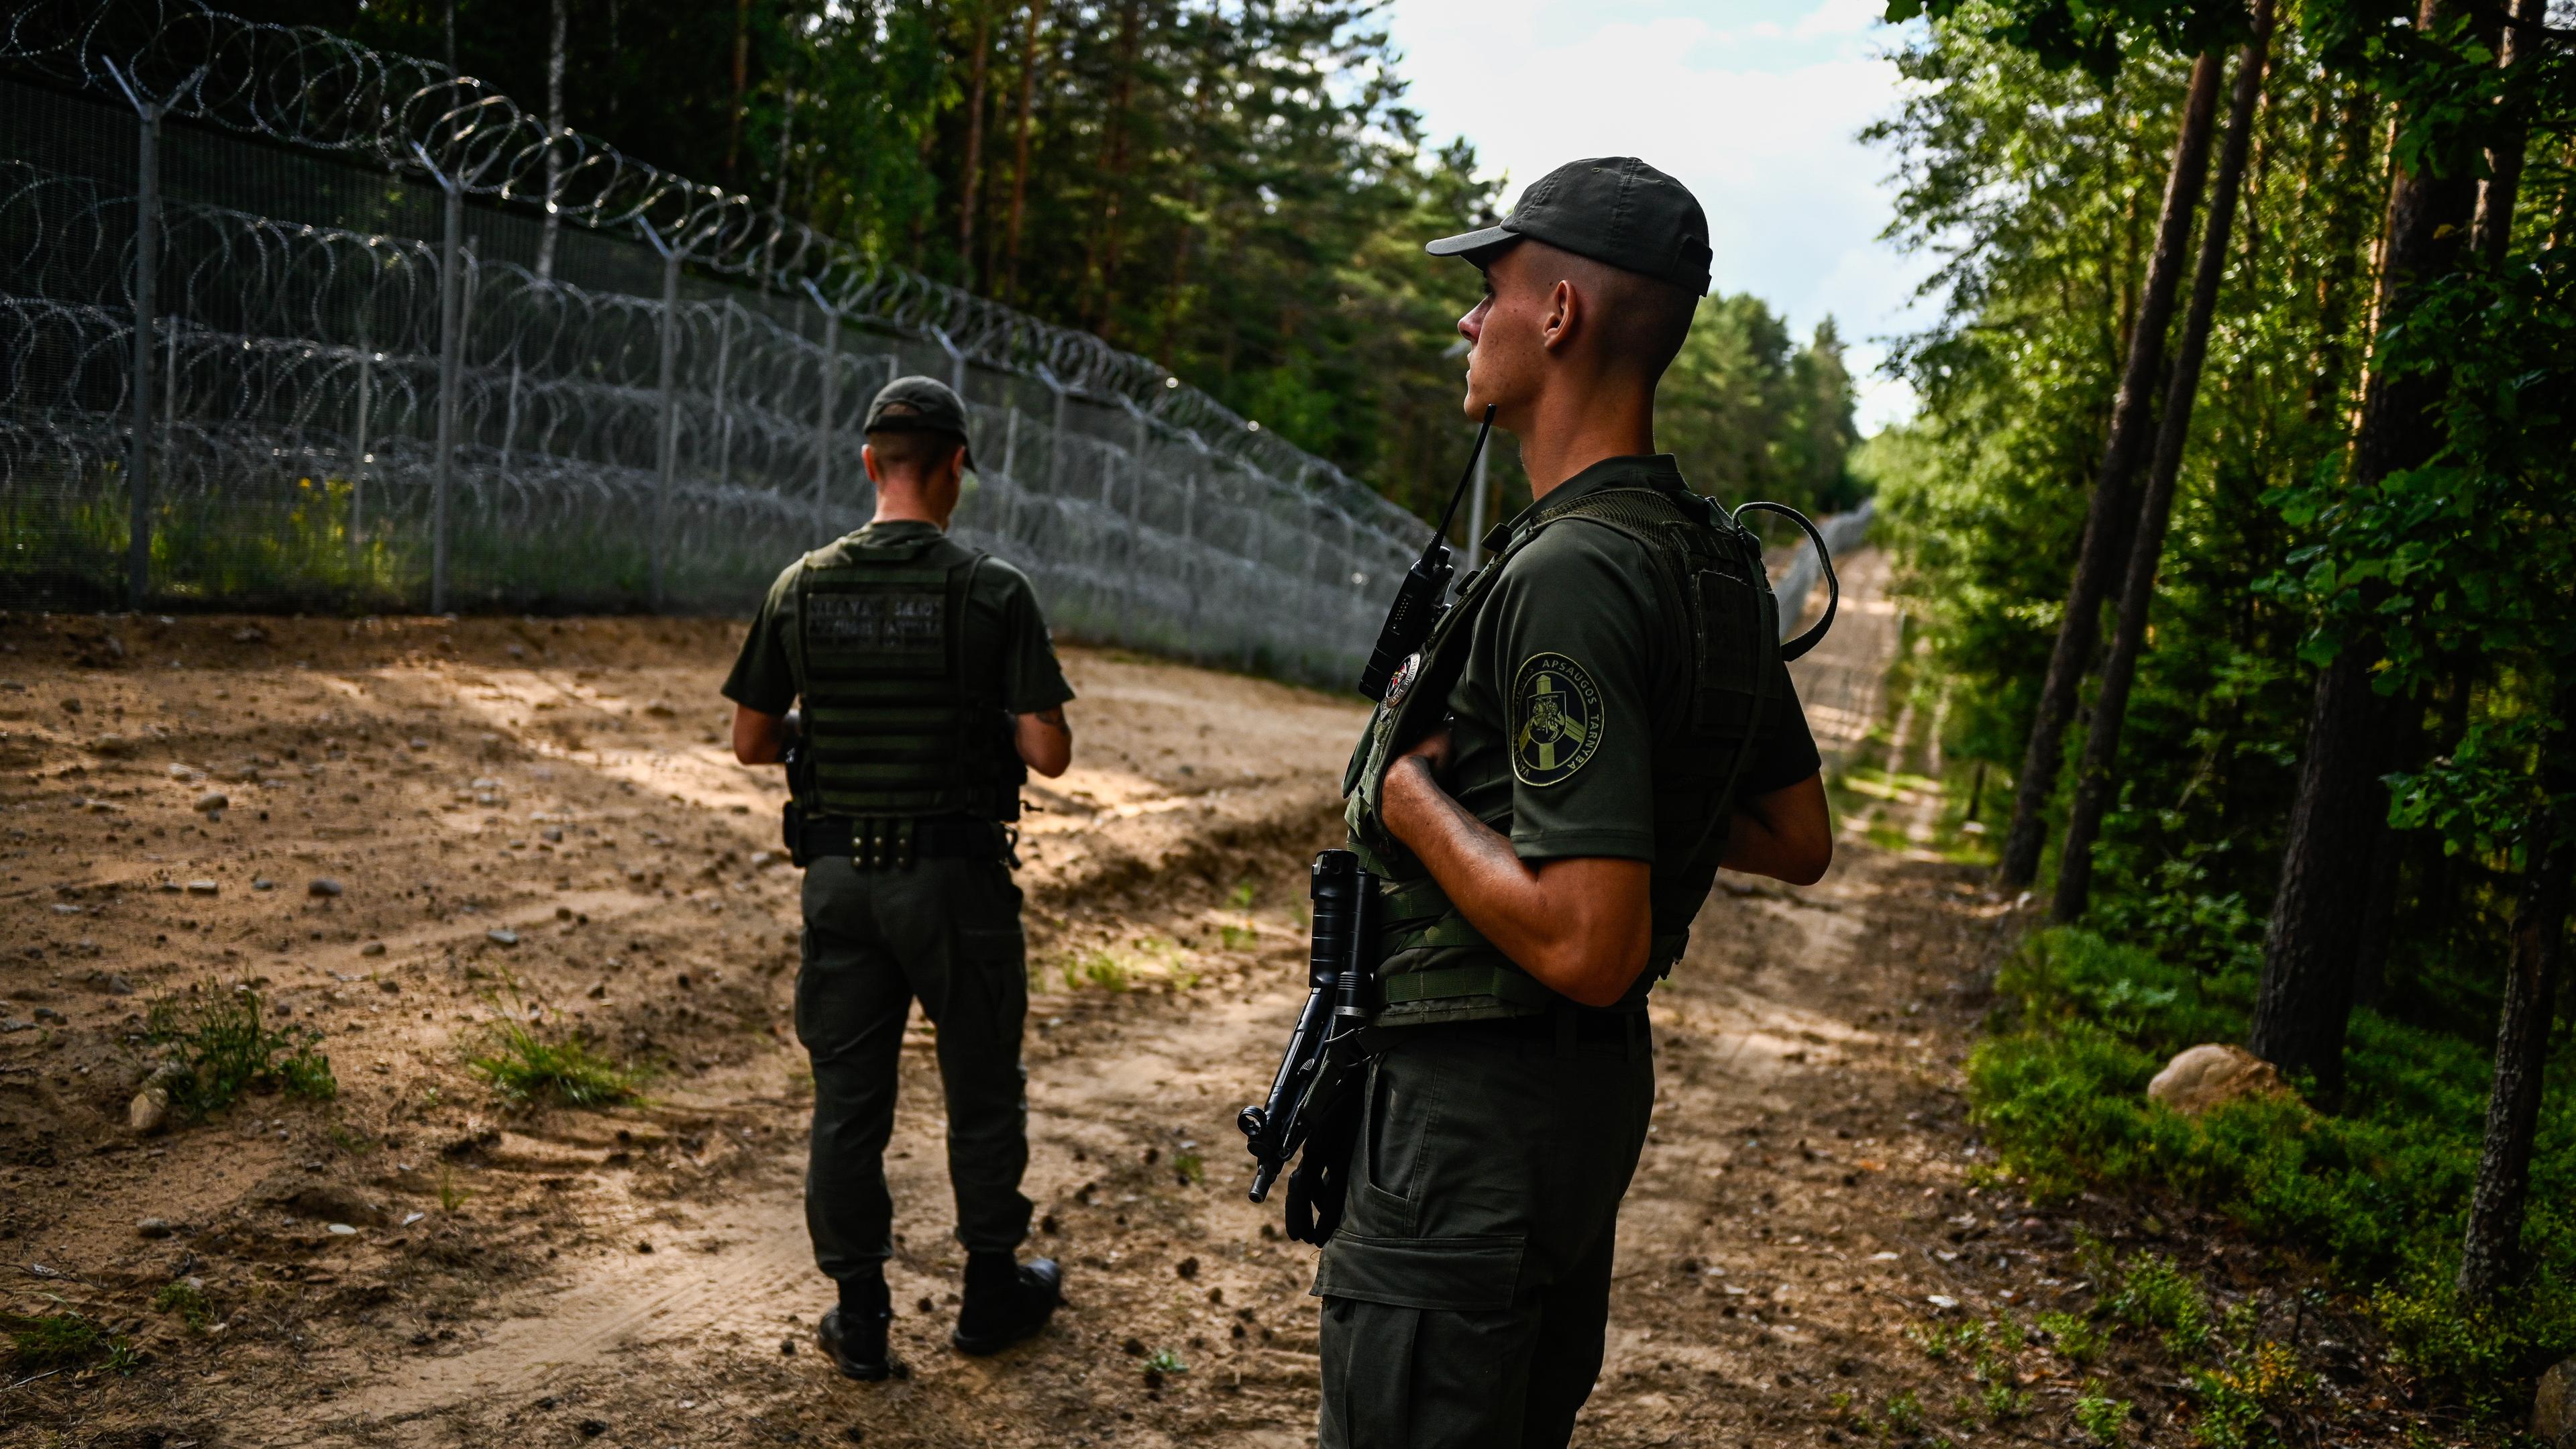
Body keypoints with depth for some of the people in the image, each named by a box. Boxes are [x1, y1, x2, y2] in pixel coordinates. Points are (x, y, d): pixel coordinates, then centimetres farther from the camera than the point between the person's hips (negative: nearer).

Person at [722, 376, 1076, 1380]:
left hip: (839, 875, 3)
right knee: (983, 1090, 14)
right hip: (957, 877, -3)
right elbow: (1048, 754, -13)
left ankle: (860, 1319, 20)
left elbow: (751, 743, 4)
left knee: (848, 1097, 11)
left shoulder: (801, 588, -2)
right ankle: (992, 1290, 28)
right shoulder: (992, 591, -12)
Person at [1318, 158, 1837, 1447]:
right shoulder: (1714, 559, 5)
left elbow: (1589, 946, -29)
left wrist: (1409, 794, -17)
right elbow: (1798, 841, 15)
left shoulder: (1570, 579, -25)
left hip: (1474, 1112, -10)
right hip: (1596, 1088, 10)